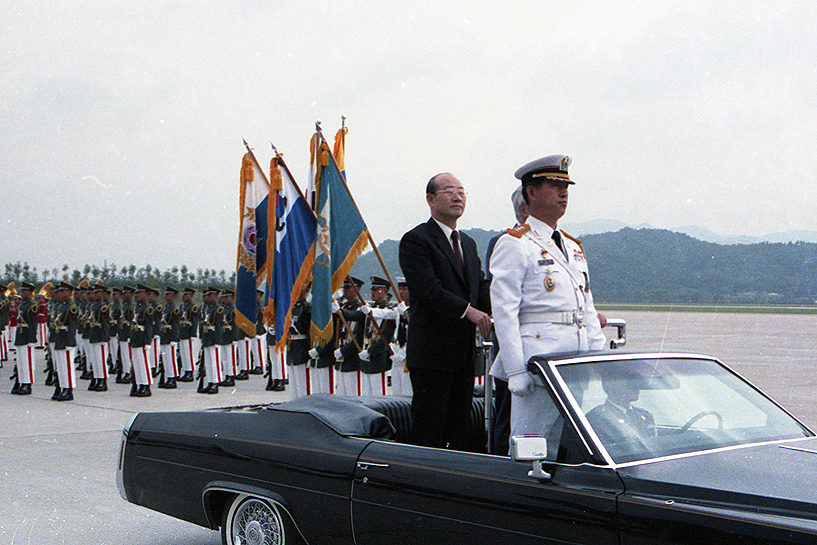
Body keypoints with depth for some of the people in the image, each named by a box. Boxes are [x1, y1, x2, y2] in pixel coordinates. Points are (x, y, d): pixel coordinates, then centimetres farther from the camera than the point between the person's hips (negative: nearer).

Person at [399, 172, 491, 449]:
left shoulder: (468, 243, 19)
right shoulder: (415, 240, -7)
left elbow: (482, 287, 11)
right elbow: (428, 290, -18)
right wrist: (468, 310, -25)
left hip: (464, 351, 8)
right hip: (432, 351, -8)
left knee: (460, 427, 12)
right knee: (428, 430, -3)